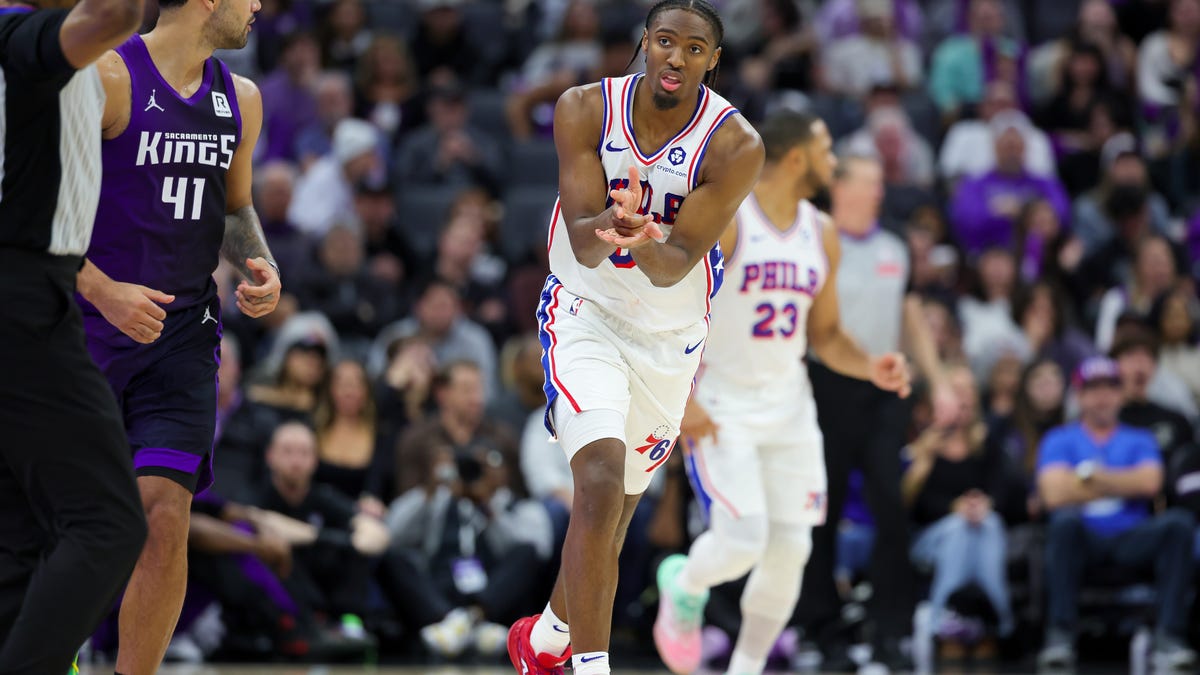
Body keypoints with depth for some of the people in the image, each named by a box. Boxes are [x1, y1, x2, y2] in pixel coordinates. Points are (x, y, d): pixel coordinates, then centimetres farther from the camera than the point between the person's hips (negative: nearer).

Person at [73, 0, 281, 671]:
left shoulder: (240, 99, 10)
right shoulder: (108, 78, -10)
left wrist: (262, 267, 5)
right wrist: (104, 291, -22)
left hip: (182, 335, 4)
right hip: (88, 326, -4)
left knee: (166, 517, -10)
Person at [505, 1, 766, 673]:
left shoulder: (736, 147, -17)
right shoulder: (585, 109, -14)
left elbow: (676, 266, -20)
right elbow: (582, 242, -18)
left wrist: (641, 241, -42)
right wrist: (608, 232, -41)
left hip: (669, 337, 2)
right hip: (586, 310, -2)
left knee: (610, 523, 13)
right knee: (601, 481, -25)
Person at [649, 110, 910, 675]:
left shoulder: (821, 234, 7)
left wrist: (869, 368, -4)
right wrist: (679, 399, -19)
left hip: (789, 409, 6)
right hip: (719, 409, -6)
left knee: (790, 550, -1)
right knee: (743, 539, -18)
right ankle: (682, 584, 16)